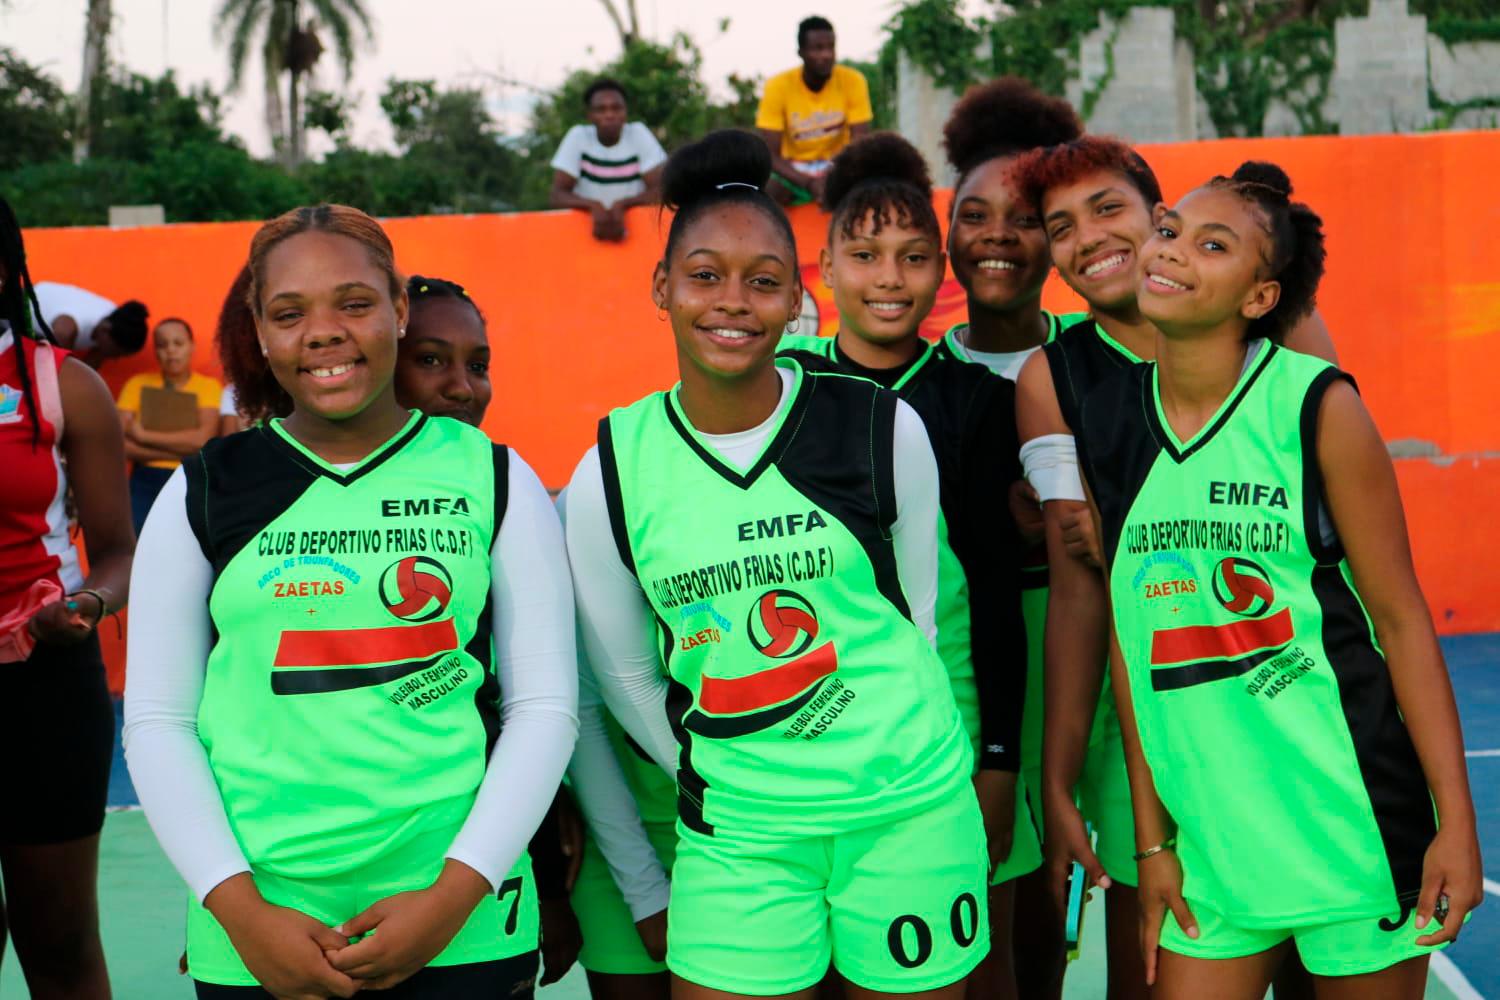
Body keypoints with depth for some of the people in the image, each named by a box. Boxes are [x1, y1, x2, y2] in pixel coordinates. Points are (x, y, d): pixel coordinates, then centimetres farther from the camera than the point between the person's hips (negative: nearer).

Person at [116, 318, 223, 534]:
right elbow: (120, 444, -5)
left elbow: (203, 439, -14)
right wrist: (181, 448, -12)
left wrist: (143, 435, -8)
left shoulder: (209, 386, 2)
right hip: (144, 485, 1)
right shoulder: (138, 384, 6)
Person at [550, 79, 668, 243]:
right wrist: (594, 206, -28)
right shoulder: (577, 136, -3)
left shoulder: (639, 133, -3)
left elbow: (659, 190, -9)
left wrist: (622, 205, -27)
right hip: (587, 227, -1)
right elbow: (556, 196, -9)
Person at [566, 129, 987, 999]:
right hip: (739, 834, 1)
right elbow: (624, 672, 8)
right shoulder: (611, 473, -4)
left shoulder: (884, 429, -6)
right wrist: (707, 775, 8)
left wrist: (891, 760, 9)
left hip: (908, 806, 0)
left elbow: (917, 609, 6)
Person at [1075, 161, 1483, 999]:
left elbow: (1400, 617, -7)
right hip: (1212, 828, 4)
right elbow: (1131, 634, 5)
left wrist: (1456, 821, -9)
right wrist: (1152, 838, 6)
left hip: (1351, 816, -3)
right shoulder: (1108, 422, 2)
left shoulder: (1316, 408, -9)